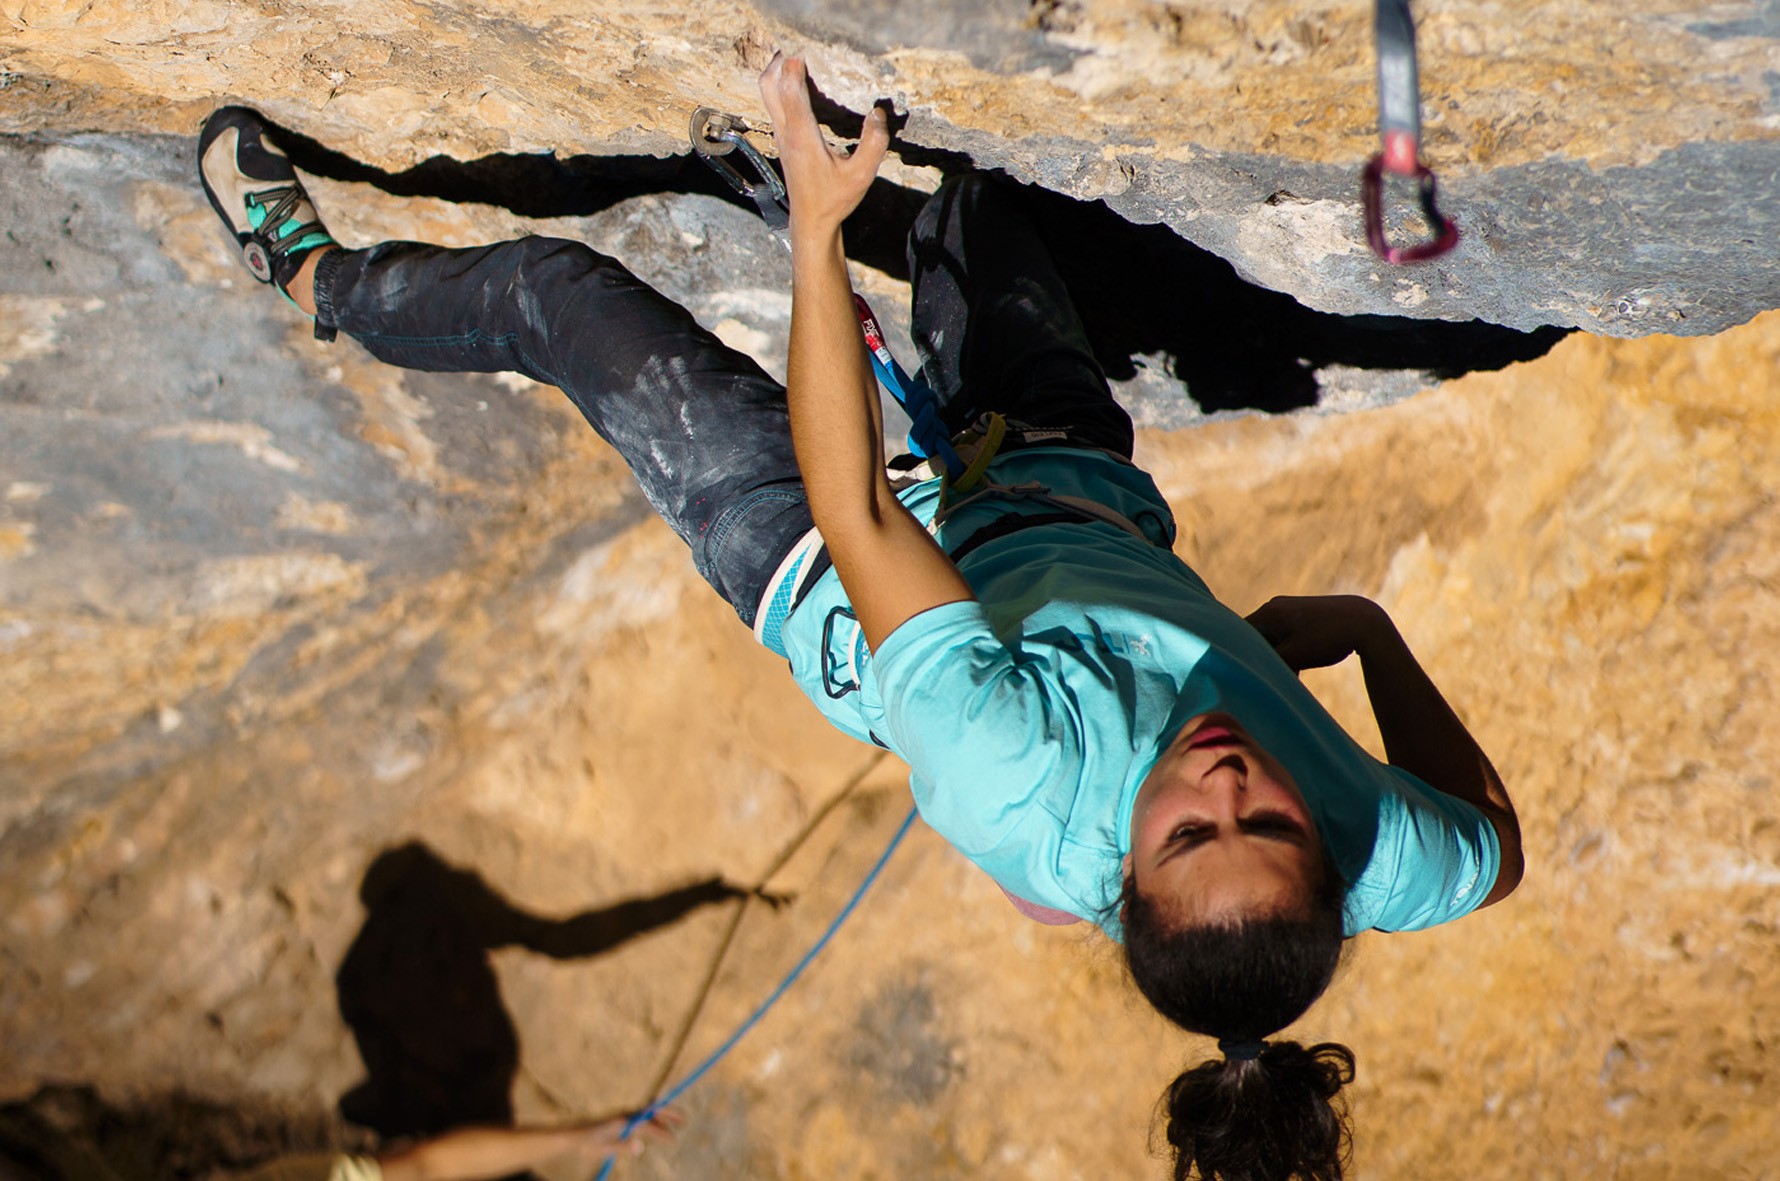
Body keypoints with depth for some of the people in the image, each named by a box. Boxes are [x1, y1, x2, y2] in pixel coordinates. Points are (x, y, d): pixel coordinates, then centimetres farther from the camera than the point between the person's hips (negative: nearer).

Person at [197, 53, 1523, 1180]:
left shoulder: (1025, 787, -47)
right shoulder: (1382, 860, -35)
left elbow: (857, 521, -40)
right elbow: (1498, 846, -9)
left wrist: (818, 223, -37)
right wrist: (1370, 632, -7)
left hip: (876, 564, -4)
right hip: (1089, 501, 5)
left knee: (555, 291, 6)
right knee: (975, 203, 19)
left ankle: (318, 275, 39)